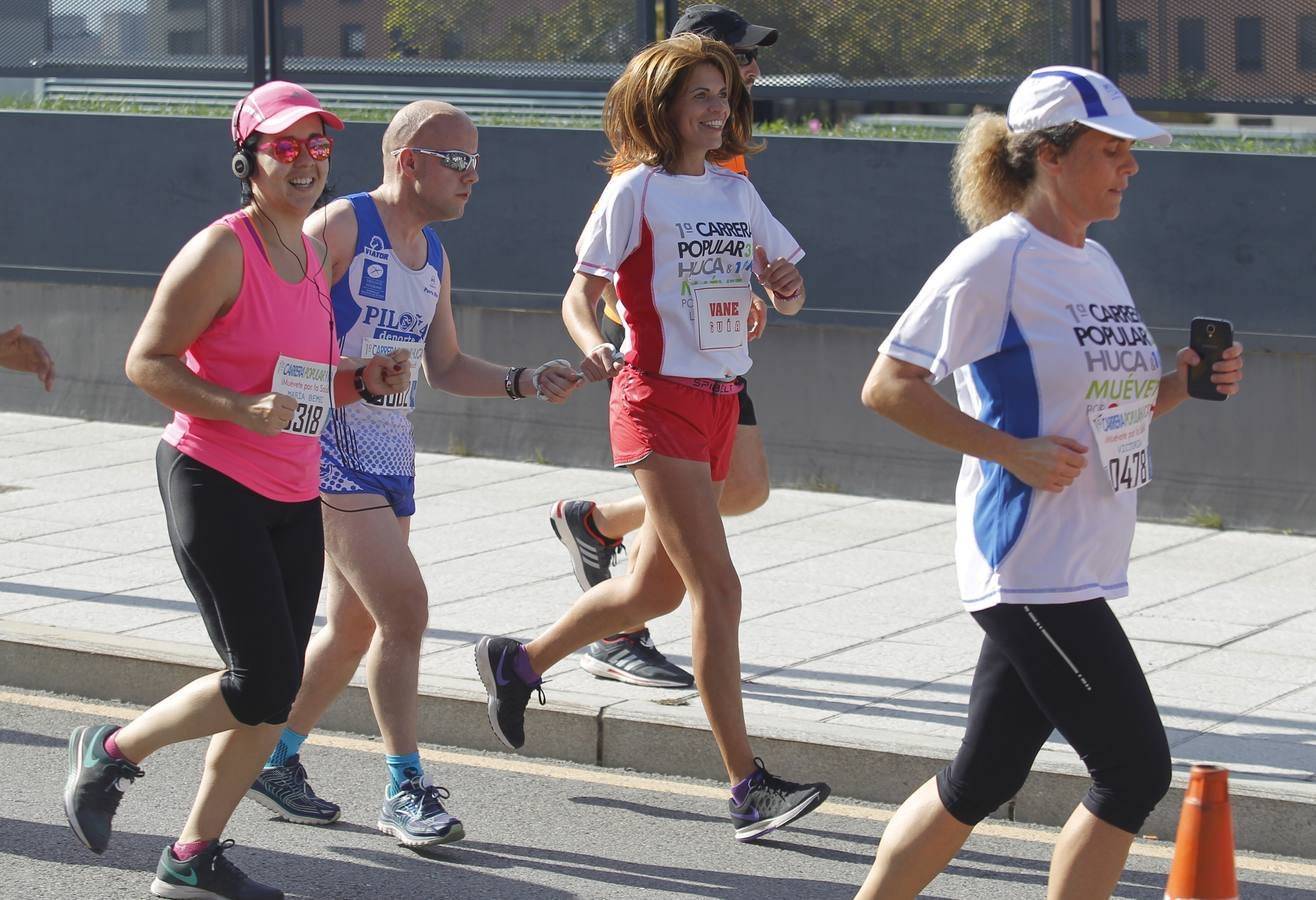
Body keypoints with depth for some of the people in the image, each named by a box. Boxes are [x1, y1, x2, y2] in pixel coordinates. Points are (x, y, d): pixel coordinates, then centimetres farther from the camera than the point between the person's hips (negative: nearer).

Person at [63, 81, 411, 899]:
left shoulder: (316, 254, 13)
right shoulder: (223, 251, -12)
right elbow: (146, 363, -12)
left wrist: (364, 380, 2)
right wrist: (241, 410, -23)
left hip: (295, 499, 8)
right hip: (215, 486, -8)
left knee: (275, 696, 5)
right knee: (263, 684, -12)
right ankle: (111, 753, 11)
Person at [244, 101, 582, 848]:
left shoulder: (434, 255, 15)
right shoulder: (339, 228, -10)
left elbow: (445, 367, 20)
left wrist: (526, 382, 7)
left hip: (392, 452, 9)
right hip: (332, 443, -9)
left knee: (357, 627, 13)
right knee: (405, 609, -14)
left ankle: (277, 758, 29)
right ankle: (406, 790, -7)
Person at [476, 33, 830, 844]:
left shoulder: (738, 192, 11)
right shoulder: (636, 190, -7)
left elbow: (788, 297, 15)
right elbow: (581, 295, -6)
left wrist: (787, 286, -9)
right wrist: (593, 349, -27)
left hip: (720, 402, 8)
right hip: (660, 401, -7)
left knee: (658, 587, 16)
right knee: (718, 588, -14)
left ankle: (518, 662, 38)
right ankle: (749, 789, -13)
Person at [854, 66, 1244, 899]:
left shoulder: (1097, 264, 14)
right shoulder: (995, 262, -12)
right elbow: (888, 386, -14)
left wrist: (1184, 384, 4)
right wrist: (1014, 451, -19)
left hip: (1082, 567, 9)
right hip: (1031, 569, -9)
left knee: (983, 779, 13)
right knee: (1137, 771, -7)